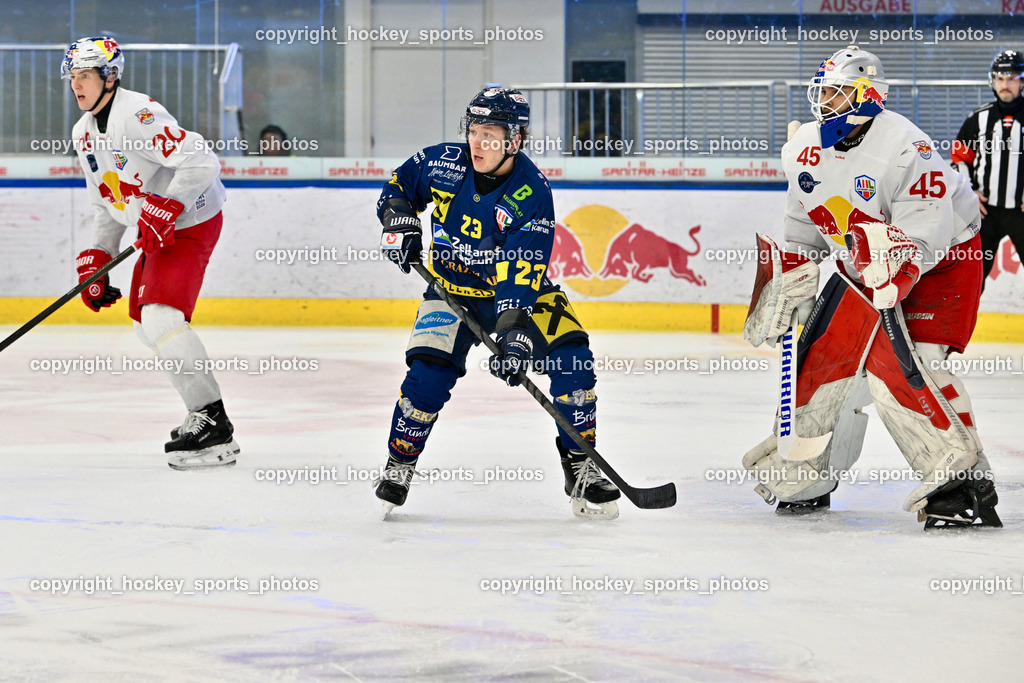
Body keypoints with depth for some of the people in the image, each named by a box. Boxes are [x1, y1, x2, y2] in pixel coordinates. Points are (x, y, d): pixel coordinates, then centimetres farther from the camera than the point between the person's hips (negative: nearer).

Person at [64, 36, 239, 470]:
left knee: (161, 315, -22)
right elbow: (107, 205, 18)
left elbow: (201, 162, -30)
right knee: (145, 321, 14)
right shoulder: (85, 134, 9)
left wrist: (165, 209, -33)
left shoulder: (138, 114, -22)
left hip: (191, 222, -11)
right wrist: (96, 259, 11)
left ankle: (214, 427, -22)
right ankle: (201, 413, 23)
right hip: (155, 232, 11)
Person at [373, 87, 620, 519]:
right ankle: (399, 464, 3)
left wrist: (516, 331, -42)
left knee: (571, 358, -18)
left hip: (516, 290, -1)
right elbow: (401, 182, 8)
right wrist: (398, 217, -13)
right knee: (429, 373, -20)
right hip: (451, 287, 1)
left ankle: (580, 466, -3)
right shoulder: (445, 163, -13)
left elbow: (523, 270, -31)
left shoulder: (532, 194, -23)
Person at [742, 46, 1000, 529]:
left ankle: (965, 484, -23)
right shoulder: (806, 150, -1)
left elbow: (926, 227, -30)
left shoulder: (903, 146, -26)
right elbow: (804, 227, 13)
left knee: (899, 362, -24)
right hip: (862, 267, 8)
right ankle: (801, 474, 22)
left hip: (942, 257, -8)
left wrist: (892, 277, -40)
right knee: (826, 352, 3)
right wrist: (788, 285, 9)